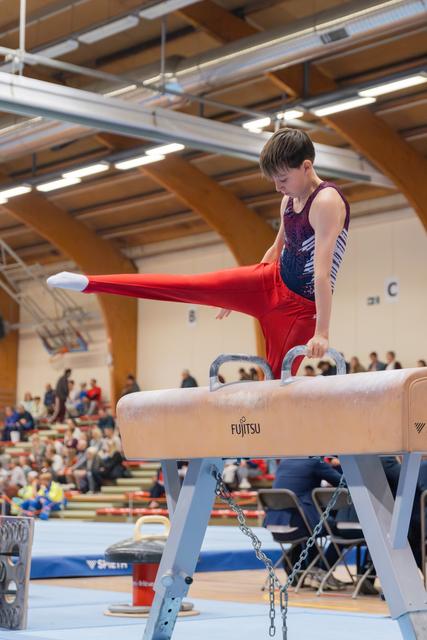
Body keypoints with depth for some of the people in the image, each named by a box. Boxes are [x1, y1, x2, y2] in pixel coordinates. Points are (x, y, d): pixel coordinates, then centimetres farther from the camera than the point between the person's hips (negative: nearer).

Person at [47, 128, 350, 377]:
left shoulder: (326, 201, -19)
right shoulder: (290, 200, 7)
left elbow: (322, 269, -28)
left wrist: (322, 333, -33)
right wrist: (239, 294, 30)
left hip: (299, 307, -6)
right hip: (269, 282, 7)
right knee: (185, 285, -5)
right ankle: (89, 284, -5)